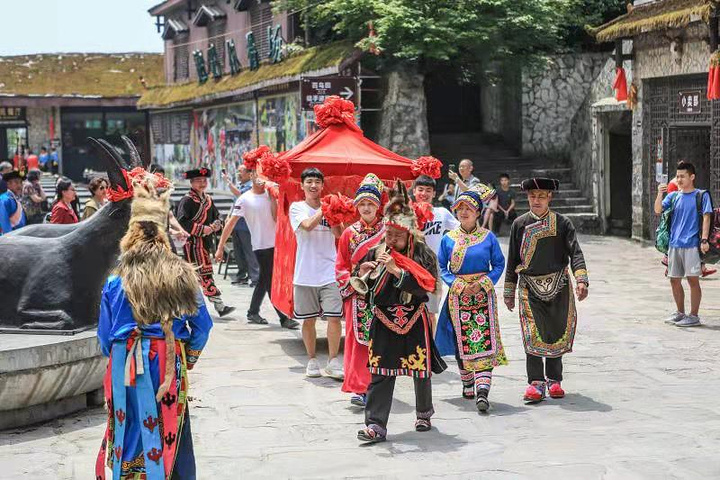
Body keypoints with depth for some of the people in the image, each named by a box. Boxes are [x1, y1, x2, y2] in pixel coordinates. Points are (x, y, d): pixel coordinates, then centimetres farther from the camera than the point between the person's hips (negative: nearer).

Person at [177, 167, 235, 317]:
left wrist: (217, 225, -3)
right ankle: (219, 305, -14)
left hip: (206, 242, 8)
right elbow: (182, 222, -18)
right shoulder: (187, 200, -10)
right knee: (205, 272, -10)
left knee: (194, 274, 13)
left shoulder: (208, 199, 14)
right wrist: (203, 229, -20)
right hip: (194, 243, -8)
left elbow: (216, 216, 21)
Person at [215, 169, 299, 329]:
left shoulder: (270, 194, 5)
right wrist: (220, 247, -11)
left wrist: (272, 197, -13)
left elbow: (277, 217, -7)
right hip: (261, 245, -5)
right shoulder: (244, 199, -7)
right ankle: (284, 318, 1)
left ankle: (253, 313, 29)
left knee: (264, 280, 15)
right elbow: (231, 223, -8)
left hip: (275, 243, 5)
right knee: (272, 282, -2)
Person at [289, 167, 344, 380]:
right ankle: (312, 360, 23)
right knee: (308, 320, 8)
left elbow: (339, 233, -6)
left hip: (329, 272, 1)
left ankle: (333, 362, 3)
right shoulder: (297, 208, 2)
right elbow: (308, 225, -18)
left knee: (334, 317, -6)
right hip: (305, 273, -1)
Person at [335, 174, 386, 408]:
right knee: (357, 339, -2)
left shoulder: (387, 231, 2)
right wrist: (353, 282, -6)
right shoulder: (350, 233, 6)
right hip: (357, 295, 1)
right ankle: (359, 387, 1)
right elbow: (341, 266, 10)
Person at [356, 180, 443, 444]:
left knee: (421, 372, 10)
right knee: (380, 374, -4)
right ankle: (376, 425, -4)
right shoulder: (376, 253, 3)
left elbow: (424, 287, -19)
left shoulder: (423, 254, -6)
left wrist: (396, 270, -25)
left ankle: (424, 413, 34)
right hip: (383, 323, 2)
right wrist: (362, 273, -15)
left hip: (414, 322, -2)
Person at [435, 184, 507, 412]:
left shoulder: (488, 237, 1)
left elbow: (499, 264, 5)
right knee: (461, 341, 6)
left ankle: (482, 392, -19)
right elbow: (441, 267, 8)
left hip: (483, 295, -2)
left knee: (483, 342, -12)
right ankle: (468, 384, 26)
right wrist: (456, 284, -8)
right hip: (457, 295, 2)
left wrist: (483, 283, -9)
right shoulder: (448, 239, 4)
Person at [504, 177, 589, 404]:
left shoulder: (562, 222, 2)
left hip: (558, 286, 1)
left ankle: (554, 380, 22)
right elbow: (512, 260, 10)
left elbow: (575, 252, -5)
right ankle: (536, 383, -7)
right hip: (530, 287, -1)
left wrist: (581, 280, -20)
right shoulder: (519, 224, 4)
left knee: (558, 332, 8)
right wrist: (509, 292, 11)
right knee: (533, 335, -11)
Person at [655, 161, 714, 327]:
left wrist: (704, 240, -14)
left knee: (693, 280, -3)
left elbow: (706, 217, -5)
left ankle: (694, 316, 3)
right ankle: (680, 312, 23)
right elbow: (658, 210, 1)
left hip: (692, 245, -5)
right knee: (674, 280, 10)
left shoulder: (701, 195, 0)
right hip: (674, 244, 5)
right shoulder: (673, 196, 12)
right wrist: (660, 194, -15)